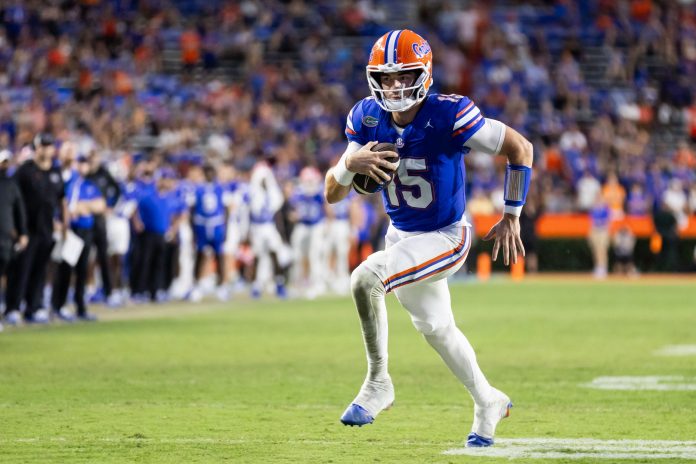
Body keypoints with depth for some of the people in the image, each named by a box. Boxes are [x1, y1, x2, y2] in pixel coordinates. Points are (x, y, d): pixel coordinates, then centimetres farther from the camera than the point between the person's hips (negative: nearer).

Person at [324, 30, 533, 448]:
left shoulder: (447, 116, -26)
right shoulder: (368, 119, -10)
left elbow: (520, 148, -17)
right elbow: (333, 195, -6)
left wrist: (512, 216, -13)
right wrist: (350, 165, -29)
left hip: (445, 238, -7)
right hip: (401, 235, 7)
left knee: (366, 279, -27)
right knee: (435, 327, 22)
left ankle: (378, 383, -10)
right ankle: (488, 402, 44)